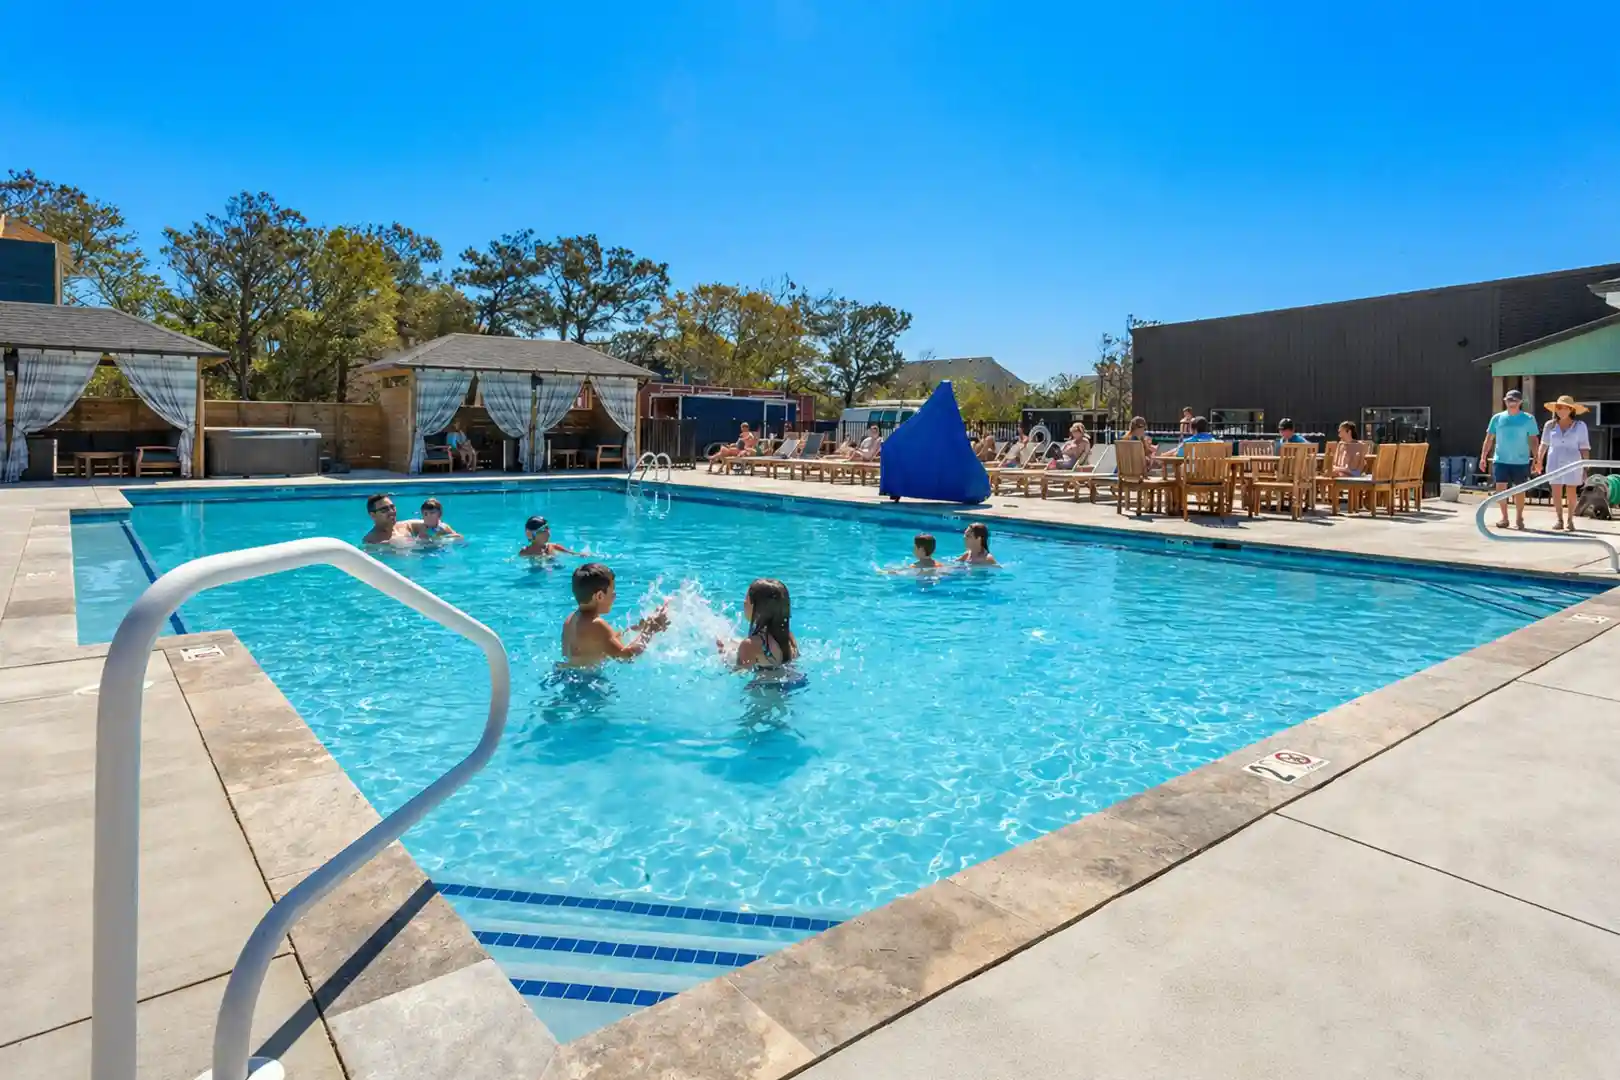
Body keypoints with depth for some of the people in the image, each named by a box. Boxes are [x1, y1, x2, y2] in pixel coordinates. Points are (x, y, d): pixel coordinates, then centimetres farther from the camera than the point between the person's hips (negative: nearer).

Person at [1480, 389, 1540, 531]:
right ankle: (1504, 517, 8)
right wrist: (1483, 456, -2)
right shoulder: (1497, 418, 4)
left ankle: (1518, 519, 17)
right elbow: (1489, 438, 7)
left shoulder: (1528, 419, 1)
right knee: (1500, 488, -5)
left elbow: (1533, 440, 2)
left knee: (1519, 490, 7)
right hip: (1501, 460, 1)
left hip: (1521, 461, -1)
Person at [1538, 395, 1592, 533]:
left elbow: (1584, 448, -2)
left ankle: (1570, 520, 13)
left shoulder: (1580, 425, -2)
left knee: (1571, 493, 3)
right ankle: (1559, 518, 16)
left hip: (1572, 463, -1)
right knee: (1556, 492, 3)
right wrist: (1539, 462, 14)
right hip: (1554, 463, 1)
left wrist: (1585, 467, -5)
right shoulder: (1550, 425, 2)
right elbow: (1544, 444, 13)